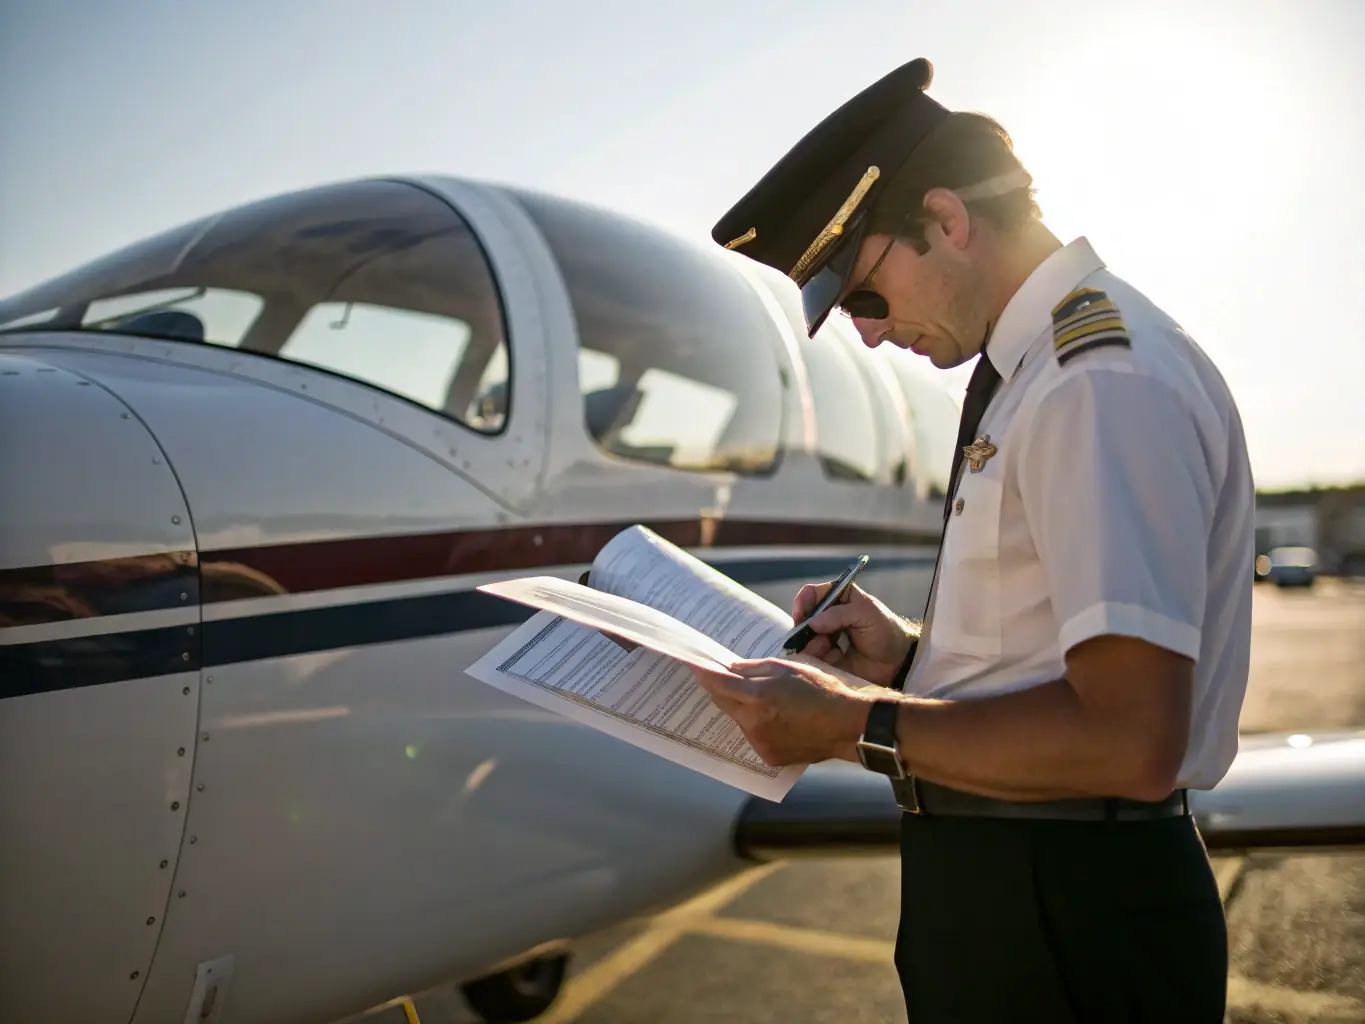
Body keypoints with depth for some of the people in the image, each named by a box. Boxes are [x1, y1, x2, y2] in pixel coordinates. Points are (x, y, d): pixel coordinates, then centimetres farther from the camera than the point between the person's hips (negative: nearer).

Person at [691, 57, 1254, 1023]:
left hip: (1066, 922, -9)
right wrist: (912, 654, 4)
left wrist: (857, 724, -19)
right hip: (992, 877, 9)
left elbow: (1128, 741, -26)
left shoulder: (1109, 382, -21)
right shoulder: (1038, 369, 10)